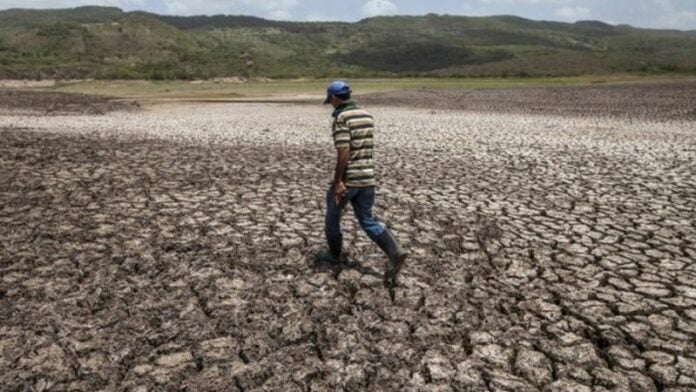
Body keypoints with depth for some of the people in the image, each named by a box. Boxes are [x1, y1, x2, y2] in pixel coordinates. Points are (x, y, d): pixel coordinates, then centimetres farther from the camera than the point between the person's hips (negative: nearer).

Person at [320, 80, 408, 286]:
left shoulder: (341, 118, -13)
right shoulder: (367, 116, 12)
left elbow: (343, 151, -22)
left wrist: (337, 181, -19)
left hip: (348, 178, -7)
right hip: (368, 177, 7)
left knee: (332, 215, 17)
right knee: (367, 220, 11)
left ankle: (335, 254, 33)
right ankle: (395, 252, -8)